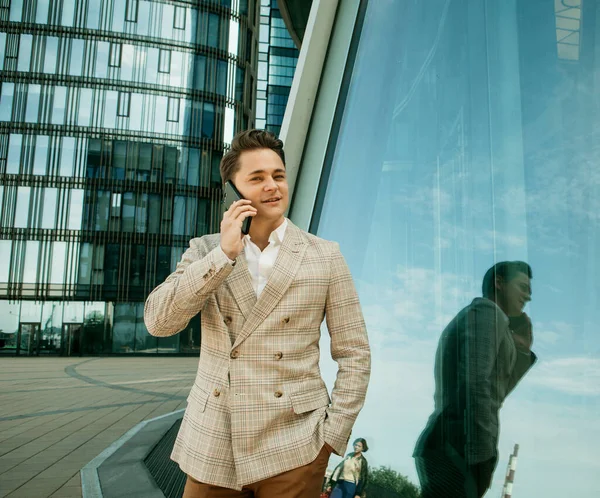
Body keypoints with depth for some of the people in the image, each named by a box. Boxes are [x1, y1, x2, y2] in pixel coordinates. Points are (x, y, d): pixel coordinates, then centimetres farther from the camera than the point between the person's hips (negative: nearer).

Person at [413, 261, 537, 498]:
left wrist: (523, 349, 27)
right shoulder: (487, 311, -1)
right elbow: (475, 384, -16)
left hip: (444, 447, 10)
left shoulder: (464, 322, 27)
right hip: (456, 449, -10)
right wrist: (484, 455, -18)